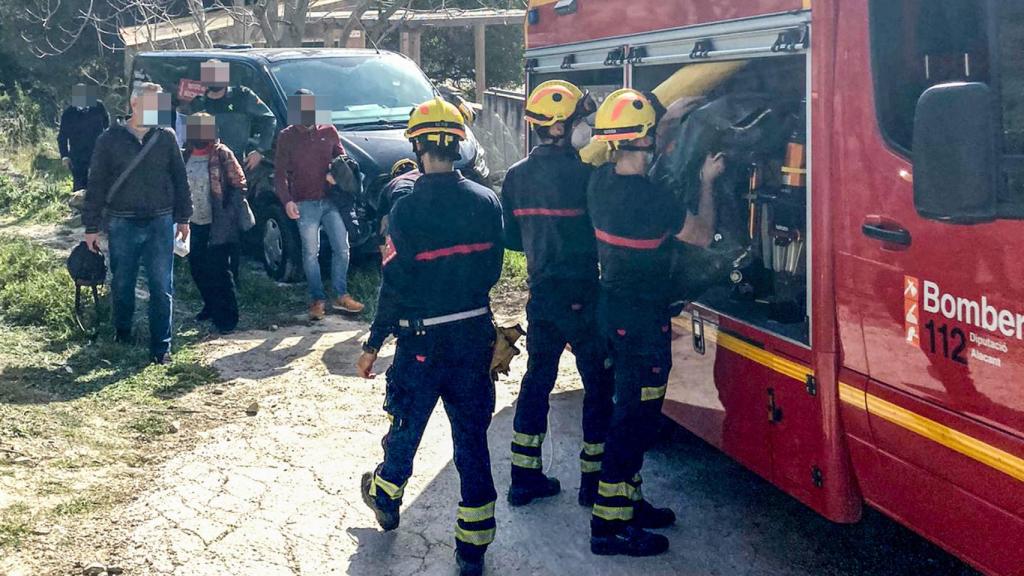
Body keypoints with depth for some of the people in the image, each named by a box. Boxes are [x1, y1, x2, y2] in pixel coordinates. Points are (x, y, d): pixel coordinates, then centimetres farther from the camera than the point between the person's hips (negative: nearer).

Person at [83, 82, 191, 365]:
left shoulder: (166, 137, 3)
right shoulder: (110, 139, -2)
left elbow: (180, 179, 10)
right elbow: (96, 184, 0)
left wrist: (183, 217, 9)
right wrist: (91, 226, -2)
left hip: (160, 223, 1)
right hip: (123, 224, -1)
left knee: (162, 287, -1)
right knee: (122, 284, 12)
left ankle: (160, 347, 6)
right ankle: (122, 334, 33)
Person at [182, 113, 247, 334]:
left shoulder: (222, 155, -9)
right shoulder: (187, 156, 9)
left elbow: (239, 185, -9)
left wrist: (229, 214, -16)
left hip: (217, 225, -7)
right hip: (196, 223, 7)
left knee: (218, 269, -6)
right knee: (197, 266, 13)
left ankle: (227, 316, 2)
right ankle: (212, 306, 32)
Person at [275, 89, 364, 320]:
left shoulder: (329, 132, 8)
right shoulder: (286, 137, 3)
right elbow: (280, 173, 1)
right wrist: (287, 201, -14)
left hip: (331, 201, 2)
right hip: (305, 204, -2)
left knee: (342, 249, 1)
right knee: (310, 253, -1)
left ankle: (341, 296, 13)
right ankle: (318, 299, 8)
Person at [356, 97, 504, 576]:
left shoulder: (407, 208, -17)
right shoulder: (486, 201, -4)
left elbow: (395, 284, -15)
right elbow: (492, 269, 5)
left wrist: (373, 344, -4)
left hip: (423, 339, -3)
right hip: (475, 334, 3)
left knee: (407, 423, 19)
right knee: (472, 436, 9)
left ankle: (386, 497, 44)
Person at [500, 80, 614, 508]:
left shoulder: (517, 176, 3)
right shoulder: (583, 174, -16)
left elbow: (511, 239, 9)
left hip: (541, 294, 6)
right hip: (583, 296, -6)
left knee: (537, 379, 15)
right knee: (599, 384, 8)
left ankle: (524, 477, 19)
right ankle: (594, 480, 15)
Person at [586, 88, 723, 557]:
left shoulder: (600, 180, -1)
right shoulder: (650, 198, -25)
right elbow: (702, 234, -10)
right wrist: (707, 182, 5)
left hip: (612, 305, 9)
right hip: (643, 320, -9)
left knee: (631, 409, 20)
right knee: (636, 417, -1)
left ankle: (628, 500, 32)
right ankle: (610, 525, 5)